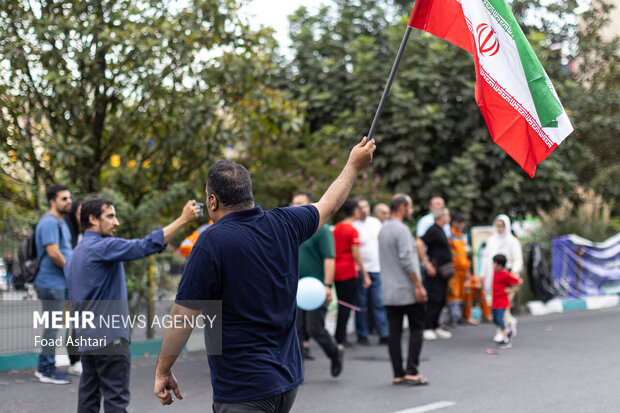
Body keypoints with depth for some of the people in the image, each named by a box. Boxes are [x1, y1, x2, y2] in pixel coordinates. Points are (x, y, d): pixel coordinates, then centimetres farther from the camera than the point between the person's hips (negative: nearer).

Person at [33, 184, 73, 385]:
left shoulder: (60, 222, 18)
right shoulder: (49, 222, -15)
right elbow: (53, 253, -23)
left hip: (59, 282, 10)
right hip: (51, 283, -10)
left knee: (53, 325, 14)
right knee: (52, 326, -6)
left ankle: (44, 367, 22)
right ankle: (47, 370, 0)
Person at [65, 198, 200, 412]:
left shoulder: (75, 254, 16)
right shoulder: (103, 247, -14)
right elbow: (145, 246, -26)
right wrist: (183, 219, -25)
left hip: (86, 338, 9)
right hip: (109, 337, -9)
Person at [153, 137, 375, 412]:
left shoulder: (212, 242, -16)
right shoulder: (284, 224, 2)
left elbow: (183, 316, -14)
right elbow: (328, 205, 22)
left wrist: (162, 372, -2)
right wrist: (354, 164, 38)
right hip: (288, 380, 7)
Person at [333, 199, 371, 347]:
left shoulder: (336, 227, 10)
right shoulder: (352, 230, -12)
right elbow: (356, 254, -15)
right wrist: (365, 275, -10)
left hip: (336, 270, 7)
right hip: (348, 271, -7)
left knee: (342, 304, 15)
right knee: (347, 305, -1)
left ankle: (339, 335, 17)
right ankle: (340, 338, 1)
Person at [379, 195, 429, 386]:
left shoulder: (383, 230, 14)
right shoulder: (401, 230, -13)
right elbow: (406, 260, -20)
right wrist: (418, 286, -16)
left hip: (389, 291, 8)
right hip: (407, 290, -8)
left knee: (394, 331, 6)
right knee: (416, 329, 1)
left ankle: (398, 374, 7)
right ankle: (412, 372, -3)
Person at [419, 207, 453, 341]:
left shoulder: (440, 231, 17)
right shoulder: (433, 230, -13)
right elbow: (419, 245, -21)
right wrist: (427, 264, -22)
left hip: (443, 272, 10)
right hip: (435, 270, -10)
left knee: (441, 300, 11)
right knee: (434, 299, -9)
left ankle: (435, 327, 18)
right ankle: (428, 328, -4)